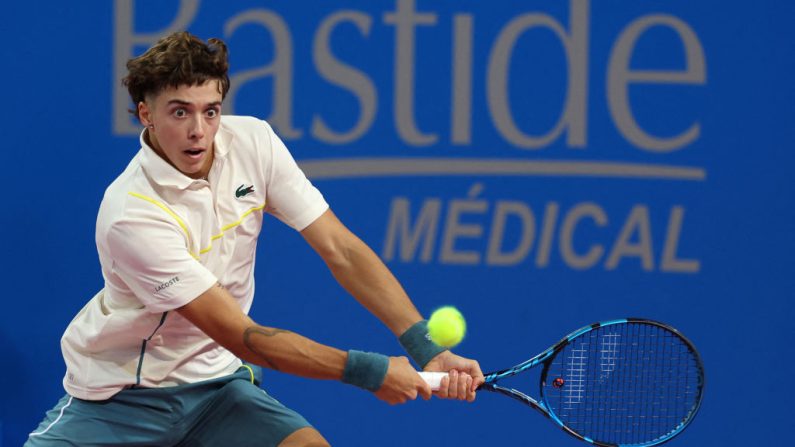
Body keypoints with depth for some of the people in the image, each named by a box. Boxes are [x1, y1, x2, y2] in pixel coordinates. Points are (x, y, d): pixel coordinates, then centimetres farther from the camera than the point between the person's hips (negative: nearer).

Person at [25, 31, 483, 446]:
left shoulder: (253, 143, -9)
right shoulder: (132, 215, -26)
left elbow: (340, 249, -7)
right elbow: (241, 337, -25)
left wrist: (427, 349, -18)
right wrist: (367, 370, -27)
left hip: (216, 384, 4)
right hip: (119, 396, -3)